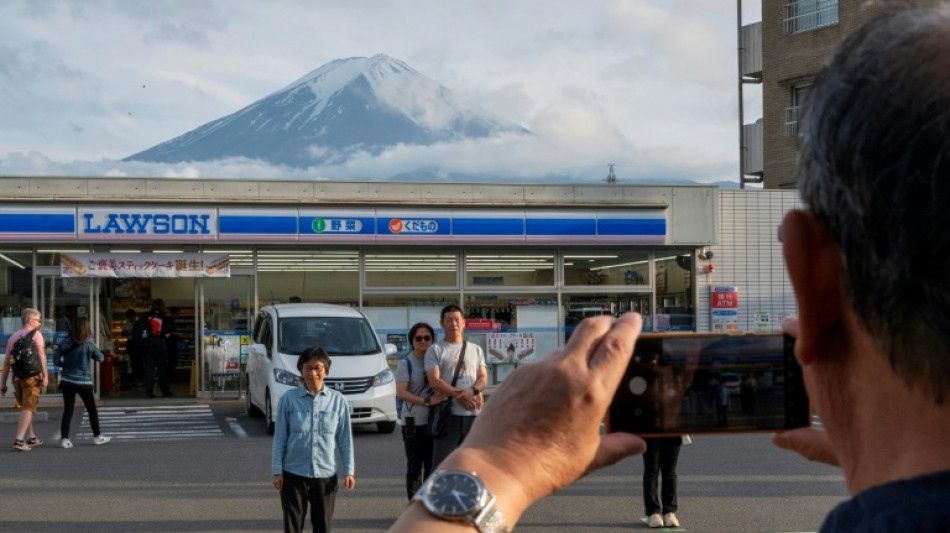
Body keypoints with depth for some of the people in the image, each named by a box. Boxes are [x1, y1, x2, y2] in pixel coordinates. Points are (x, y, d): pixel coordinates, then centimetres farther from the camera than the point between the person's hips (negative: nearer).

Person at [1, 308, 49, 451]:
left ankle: (31, 438, 26)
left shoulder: (13, 337, 16)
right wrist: (45, 375, -15)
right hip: (32, 376, -6)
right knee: (28, 409, -7)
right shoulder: (36, 333, 0)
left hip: (17, 377, 6)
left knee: (26, 408, 19)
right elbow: (41, 355, -12)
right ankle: (19, 440, -17)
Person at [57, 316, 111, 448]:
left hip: (67, 381, 3)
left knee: (67, 410, 6)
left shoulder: (65, 342, -4)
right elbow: (100, 358, -1)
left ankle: (65, 439, 1)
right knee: (92, 409, 13)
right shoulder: (89, 343, -11)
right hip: (83, 382, -3)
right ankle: (97, 437, 22)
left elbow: (57, 359, -2)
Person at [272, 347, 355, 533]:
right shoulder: (288, 399, -4)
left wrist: (349, 471, -1)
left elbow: (345, 439, 3)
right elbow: (280, 437, -1)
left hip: (326, 474, 1)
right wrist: (277, 471, -3)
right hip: (293, 473, -1)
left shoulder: (338, 400, -1)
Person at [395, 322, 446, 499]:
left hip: (434, 421, 4)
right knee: (414, 467, -2)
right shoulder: (406, 363, -4)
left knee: (432, 465, 10)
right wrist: (426, 401, -22)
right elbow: (401, 392, -14)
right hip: (413, 422, -4)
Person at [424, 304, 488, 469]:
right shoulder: (435, 350, 4)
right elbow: (434, 381, -6)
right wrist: (459, 395, -16)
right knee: (442, 462, -9)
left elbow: (483, 378, 10)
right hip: (447, 414, -4)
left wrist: (473, 391, -13)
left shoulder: (476, 349, 18)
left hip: (474, 413, 4)